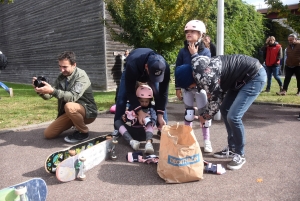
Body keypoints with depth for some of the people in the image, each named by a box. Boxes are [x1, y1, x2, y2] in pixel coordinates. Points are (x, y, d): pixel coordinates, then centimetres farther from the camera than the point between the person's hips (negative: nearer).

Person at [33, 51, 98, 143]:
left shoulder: (81, 76, -20)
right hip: (69, 113, 7)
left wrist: (52, 91, -43)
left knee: (69, 106, -38)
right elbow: (48, 96, 1)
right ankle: (76, 124, 18)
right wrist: (40, 90, -20)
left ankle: (83, 132, -12)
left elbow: (73, 97, -34)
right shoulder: (61, 77, 1)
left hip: (87, 112, -7)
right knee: (48, 134, 0)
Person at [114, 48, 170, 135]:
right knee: (122, 97, -13)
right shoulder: (132, 65, -48)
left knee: (160, 96, -12)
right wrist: (139, 111, -40)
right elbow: (130, 91, -37)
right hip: (132, 71, -1)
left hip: (151, 70, 2)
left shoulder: (165, 68, -40)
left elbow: (163, 92, -29)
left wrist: (160, 115, -29)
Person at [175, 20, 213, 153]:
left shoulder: (205, 51, -7)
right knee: (188, 112, 12)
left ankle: (206, 140, 16)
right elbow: (177, 70, 1)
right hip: (186, 88, 2)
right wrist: (177, 88, 0)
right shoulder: (183, 51, -2)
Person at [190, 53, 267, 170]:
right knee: (224, 109, 11)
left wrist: (205, 116, 2)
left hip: (255, 76, -10)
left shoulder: (206, 74, -25)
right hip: (242, 78, 10)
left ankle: (240, 155, 6)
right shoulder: (205, 68, 3)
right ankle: (232, 149, 23)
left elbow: (215, 99, -13)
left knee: (233, 116, -15)